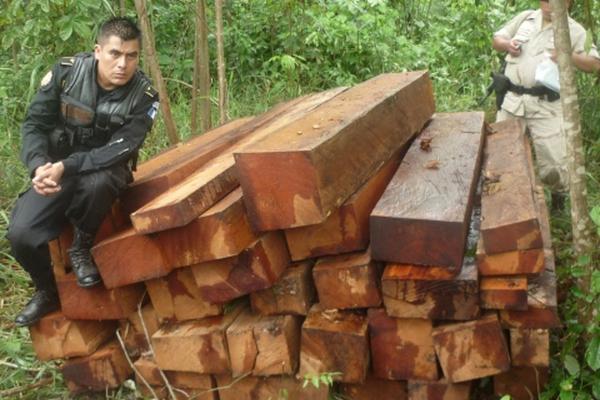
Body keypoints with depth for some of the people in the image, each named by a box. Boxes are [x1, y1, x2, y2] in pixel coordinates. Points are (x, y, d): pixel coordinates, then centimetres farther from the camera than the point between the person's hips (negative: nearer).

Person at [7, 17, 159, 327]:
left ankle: (81, 248, -7)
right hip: (57, 170, 2)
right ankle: (47, 292, 14)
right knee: (20, 234, -19)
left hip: (105, 170, -2)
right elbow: (34, 123, -9)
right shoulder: (66, 72, -13)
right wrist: (40, 165, -29)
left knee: (96, 182, -39)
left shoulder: (144, 96, -17)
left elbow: (119, 150, -24)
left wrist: (65, 167, -36)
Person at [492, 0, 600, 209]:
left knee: (554, 166, -6)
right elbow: (496, 39, 19)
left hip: (546, 105, -3)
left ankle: (559, 194, 24)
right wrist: (507, 44, -4)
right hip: (512, 99, 3)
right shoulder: (525, 18, 13)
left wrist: (569, 56, -17)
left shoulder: (574, 30, 4)